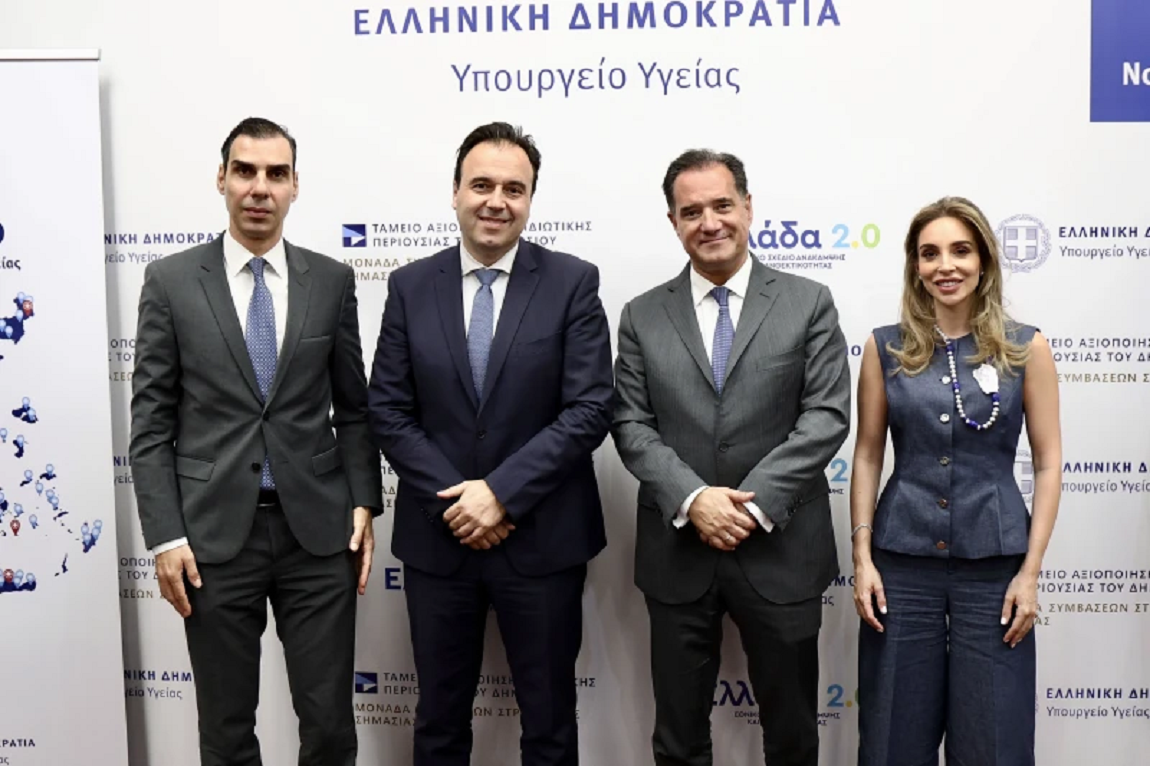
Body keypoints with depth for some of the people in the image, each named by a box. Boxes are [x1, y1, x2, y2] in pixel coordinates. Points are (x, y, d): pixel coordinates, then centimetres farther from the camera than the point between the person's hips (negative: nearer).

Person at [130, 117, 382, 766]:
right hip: (214, 535, 0)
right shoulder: (170, 281, 1)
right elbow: (151, 424, 0)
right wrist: (165, 537, -6)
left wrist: (364, 504, -1)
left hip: (319, 531, 1)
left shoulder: (333, 281, 5)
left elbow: (354, 409, 9)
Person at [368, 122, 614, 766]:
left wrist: (502, 492, -17)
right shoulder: (410, 286, 2)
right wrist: (454, 499, -11)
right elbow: (388, 411, 0)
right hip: (437, 537, 2)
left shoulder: (573, 283, -4)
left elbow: (590, 411, -11)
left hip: (541, 539, -2)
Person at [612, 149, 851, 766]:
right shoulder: (642, 316, 5)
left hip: (780, 551, -1)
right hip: (677, 555, 1)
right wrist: (692, 500, -17)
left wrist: (755, 502, -16)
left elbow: (827, 416, -7)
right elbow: (631, 426, -1)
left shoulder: (808, 303, 1)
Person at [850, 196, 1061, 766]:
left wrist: (1030, 572, -5)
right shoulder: (886, 348, 2)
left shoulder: (1025, 349, -1)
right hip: (902, 562, 1)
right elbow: (867, 455, 5)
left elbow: (1048, 463, 1)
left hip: (994, 565, -1)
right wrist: (862, 557, -1)